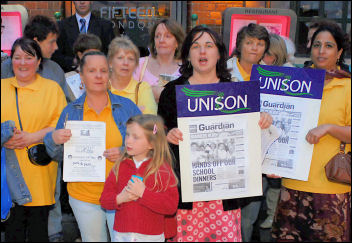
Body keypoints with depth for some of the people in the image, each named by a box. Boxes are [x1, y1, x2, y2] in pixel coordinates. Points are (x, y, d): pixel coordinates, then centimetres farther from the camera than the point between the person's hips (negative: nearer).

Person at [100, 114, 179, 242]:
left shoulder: (163, 169, -7)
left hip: (151, 236, -3)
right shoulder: (120, 167, 4)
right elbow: (104, 199, 5)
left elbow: (171, 205, -15)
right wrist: (119, 198, -15)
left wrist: (143, 193, -21)